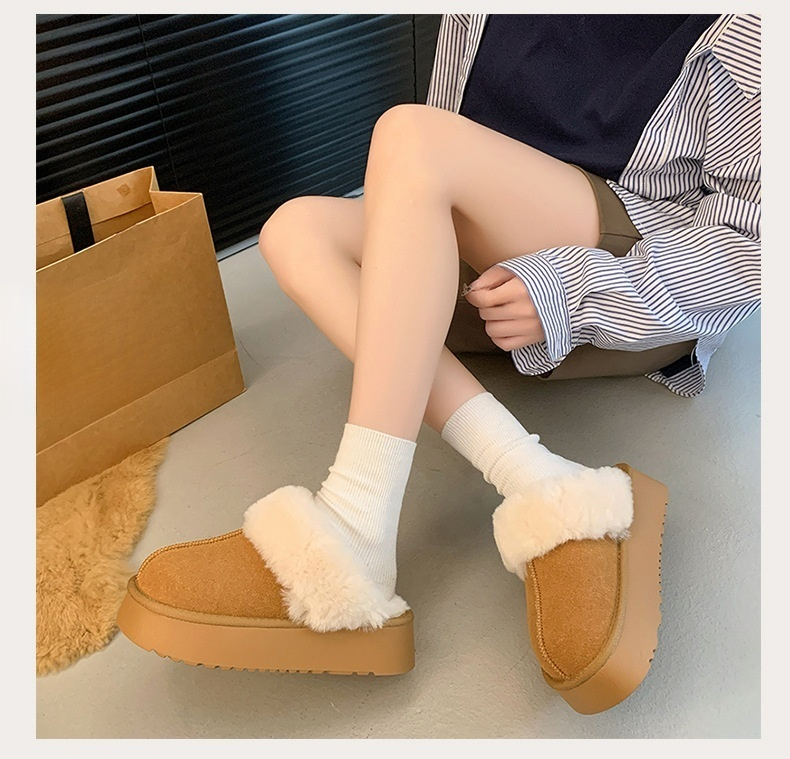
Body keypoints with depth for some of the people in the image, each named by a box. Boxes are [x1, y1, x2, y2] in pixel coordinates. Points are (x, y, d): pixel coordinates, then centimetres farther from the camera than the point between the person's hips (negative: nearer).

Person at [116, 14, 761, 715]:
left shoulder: (742, 32, -7)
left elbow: (754, 230, -11)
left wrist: (573, 293, -23)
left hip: (637, 304, -6)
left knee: (413, 136, -26)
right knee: (297, 228, -14)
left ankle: (356, 532, -35)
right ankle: (540, 486, -30)